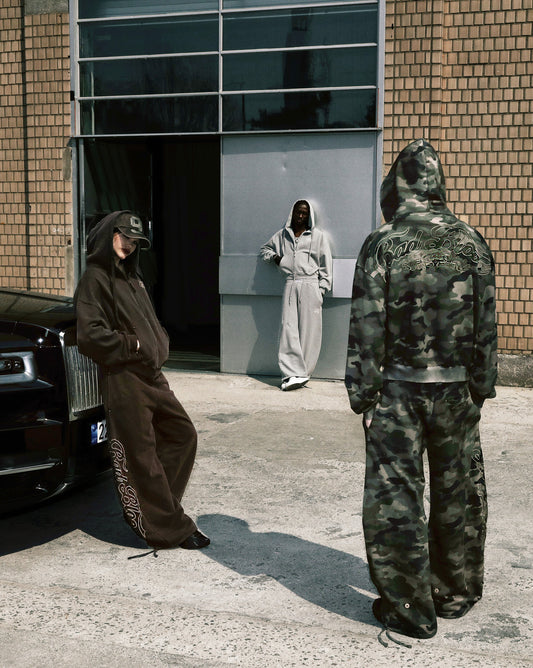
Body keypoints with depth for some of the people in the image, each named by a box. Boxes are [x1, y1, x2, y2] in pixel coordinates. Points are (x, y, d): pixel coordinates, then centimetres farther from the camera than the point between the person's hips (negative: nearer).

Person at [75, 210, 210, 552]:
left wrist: (158, 347, 7)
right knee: (141, 456, -1)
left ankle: (143, 508, 21)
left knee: (183, 433, 14)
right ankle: (172, 528, 8)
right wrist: (131, 345, -12)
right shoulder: (96, 278, -9)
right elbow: (90, 334, -19)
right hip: (123, 380, -10)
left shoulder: (130, 277, 18)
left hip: (151, 374, 10)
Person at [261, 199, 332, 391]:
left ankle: (301, 373, -2)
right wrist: (273, 256, 10)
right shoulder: (282, 235, 18)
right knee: (289, 329, -10)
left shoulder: (318, 236, 11)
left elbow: (325, 264, 9)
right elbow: (265, 248, 33)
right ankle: (293, 373, -15)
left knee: (308, 332, -5)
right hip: (290, 286, 2)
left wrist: (322, 289, 1)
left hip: (310, 286, -2)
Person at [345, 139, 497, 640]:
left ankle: (410, 608, 10)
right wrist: (481, 386, 12)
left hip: (397, 387, -3)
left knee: (395, 496, 5)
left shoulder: (382, 244, -9)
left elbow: (367, 327, -10)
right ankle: (455, 593, 29)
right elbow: (485, 326, 4)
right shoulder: (471, 243, 1)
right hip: (456, 387, 4)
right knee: (458, 491, 16)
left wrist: (362, 392, -4)